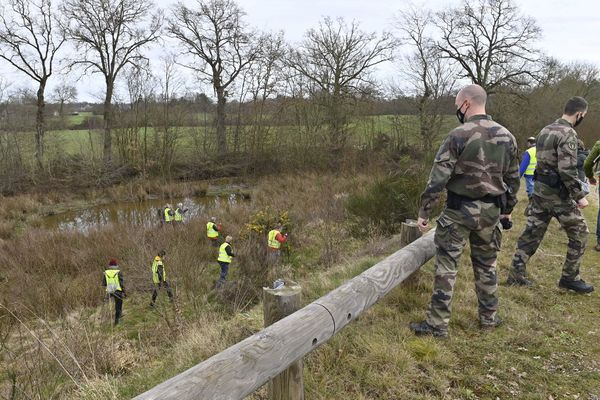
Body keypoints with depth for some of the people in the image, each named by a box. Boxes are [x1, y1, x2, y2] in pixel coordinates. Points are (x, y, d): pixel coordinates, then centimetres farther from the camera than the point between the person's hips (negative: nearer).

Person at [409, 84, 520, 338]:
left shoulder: (459, 135, -14)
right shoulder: (506, 136, 5)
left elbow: (438, 178, -17)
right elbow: (513, 178, 13)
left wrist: (424, 211, -11)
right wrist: (508, 208, 24)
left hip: (459, 210, -5)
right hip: (490, 211, 6)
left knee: (446, 266, 1)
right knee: (486, 265, 18)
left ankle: (438, 324, 5)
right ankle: (489, 318, 30)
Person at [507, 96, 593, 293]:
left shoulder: (545, 130, 12)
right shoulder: (568, 133, -16)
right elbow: (567, 170, -23)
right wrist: (579, 196, -17)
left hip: (540, 188, 8)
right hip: (557, 192, -8)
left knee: (532, 232, 11)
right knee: (579, 233, 7)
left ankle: (516, 274, 12)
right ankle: (570, 277, 14)